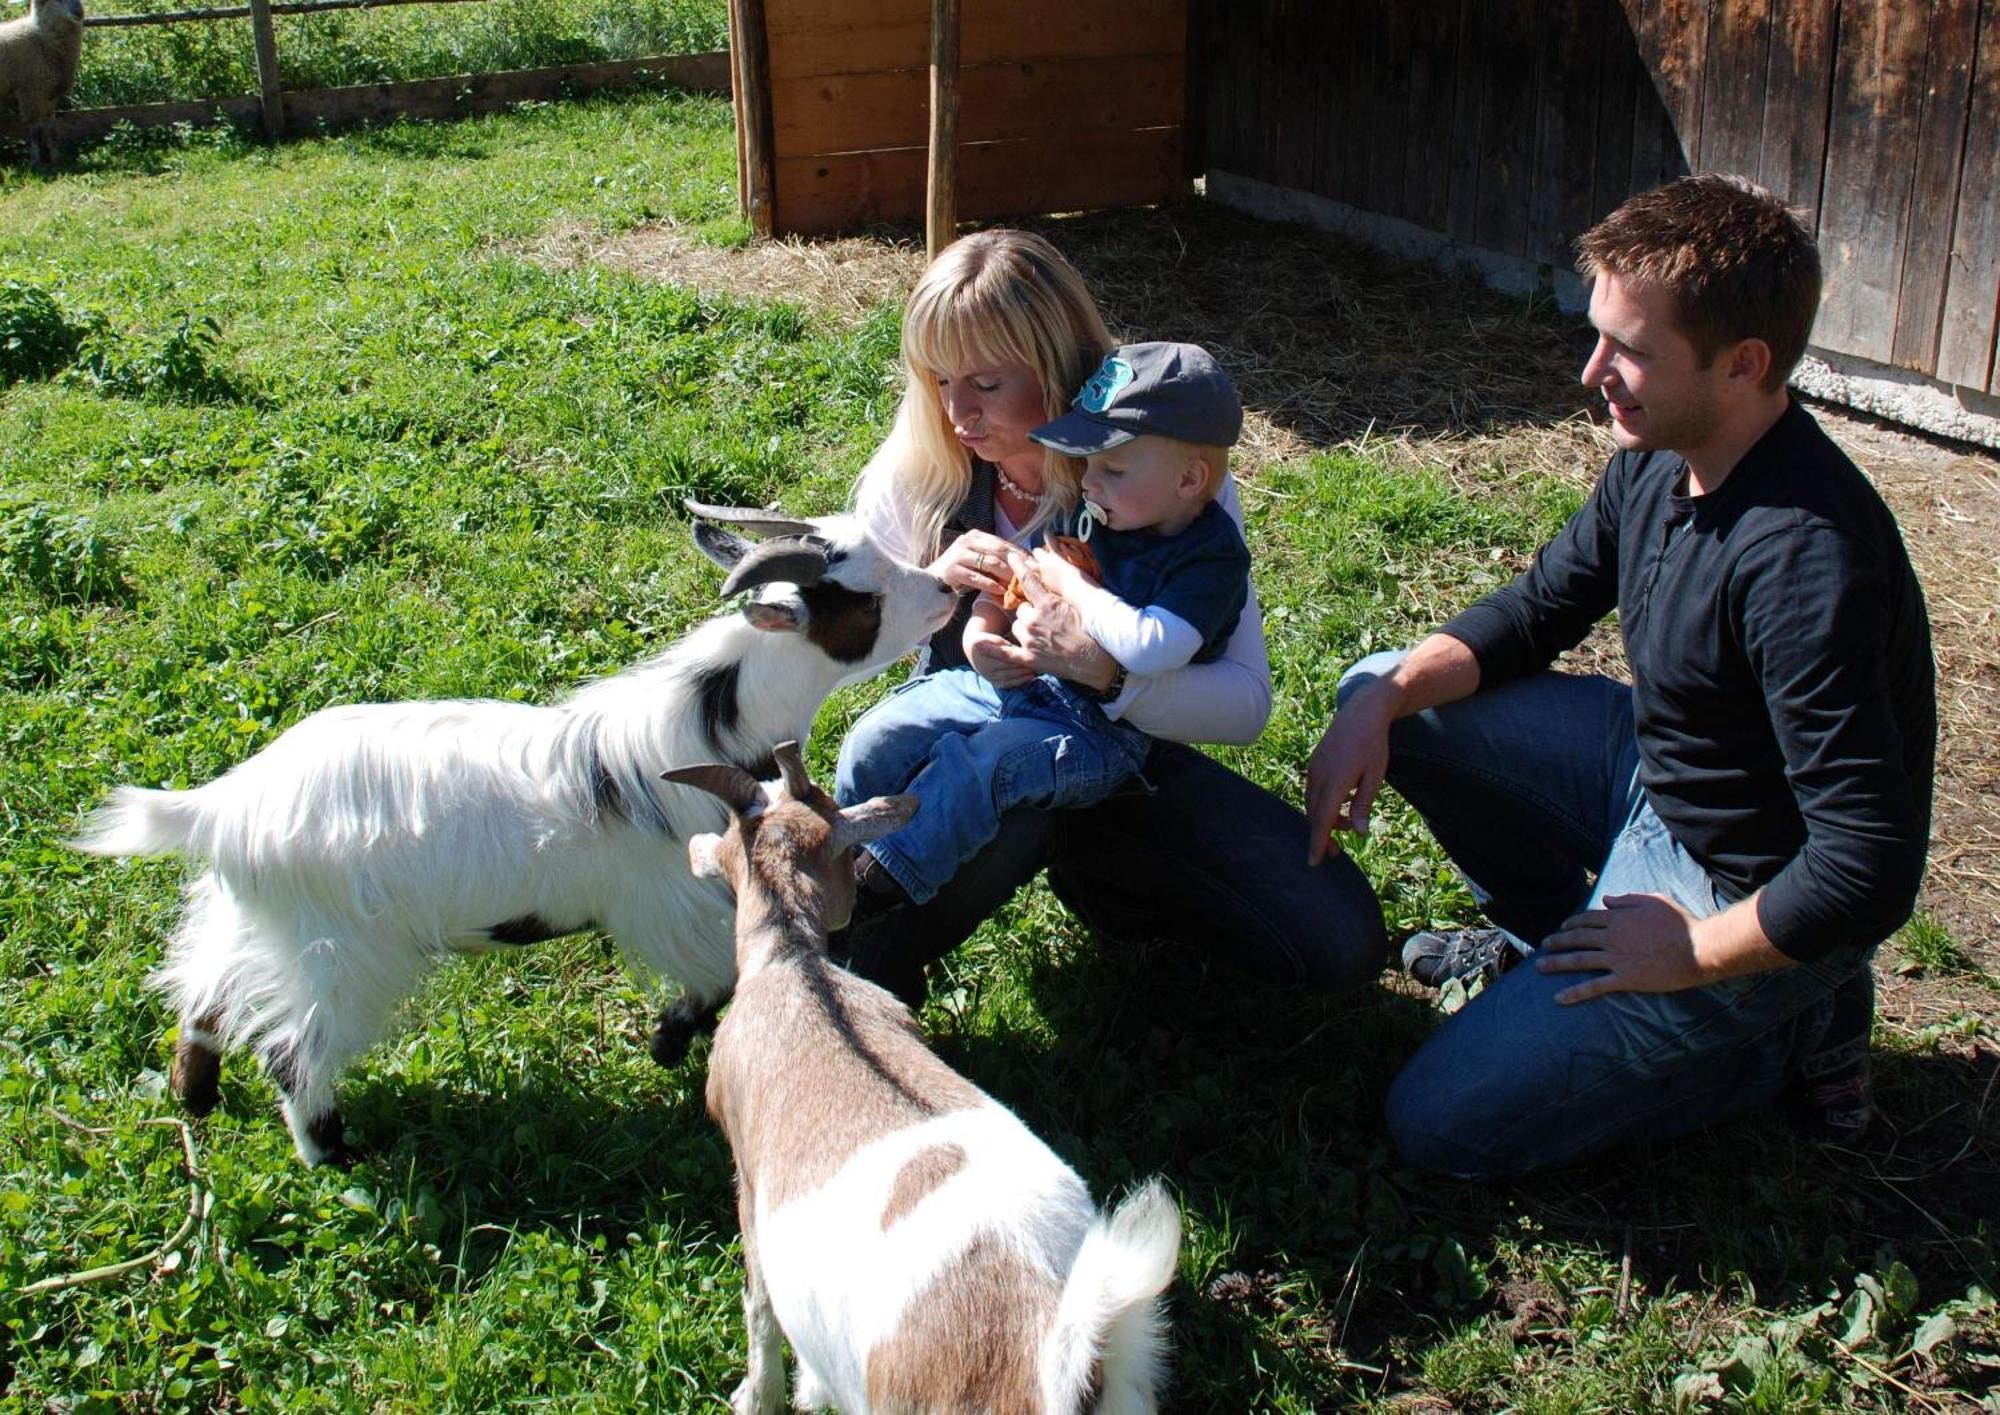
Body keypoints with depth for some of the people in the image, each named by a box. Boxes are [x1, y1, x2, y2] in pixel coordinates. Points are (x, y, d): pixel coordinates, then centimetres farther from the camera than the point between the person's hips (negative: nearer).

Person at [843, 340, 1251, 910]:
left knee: (973, 766, -31)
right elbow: (1013, 569, 19)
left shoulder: (1212, 558, -16)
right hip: (1017, 680, 8)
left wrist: (1069, 584, -19)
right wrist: (981, 627, -3)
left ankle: (876, 884, -22)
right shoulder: (1086, 514, 5)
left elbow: (1150, 648, -32)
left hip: (1100, 729, -7)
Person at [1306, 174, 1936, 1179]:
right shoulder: (1658, 460, -7)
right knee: (1383, 694, 5)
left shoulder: (1809, 561, -34)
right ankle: (1550, 940, 18)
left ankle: (1788, 1030, 2)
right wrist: (1385, 701, -11)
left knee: (1444, 1127, -11)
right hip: (1655, 774, 8)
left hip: (1746, 901, -8)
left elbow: (1869, 872, -34)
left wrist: (1684, 953, -20)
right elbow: (1537, 610, 7)